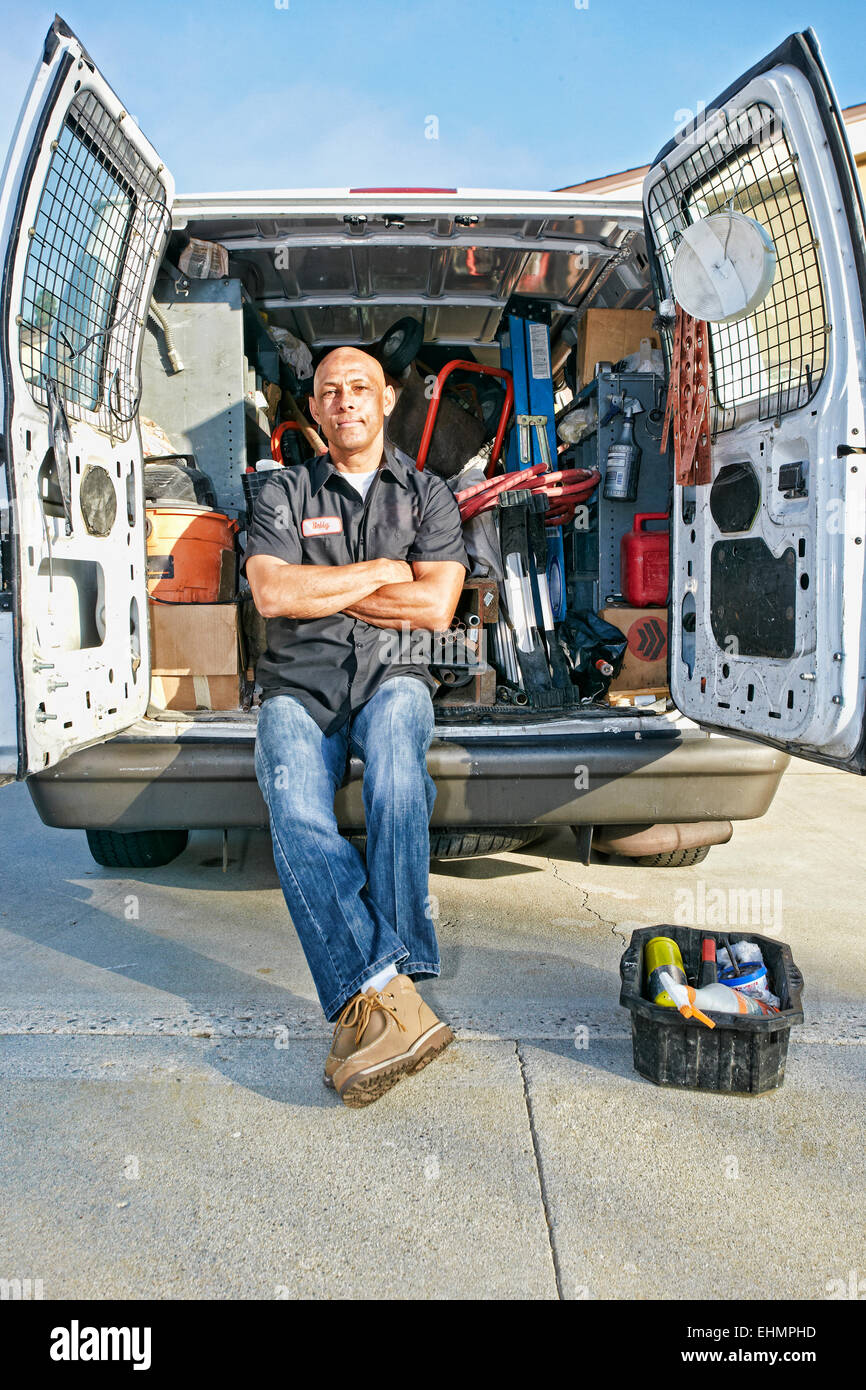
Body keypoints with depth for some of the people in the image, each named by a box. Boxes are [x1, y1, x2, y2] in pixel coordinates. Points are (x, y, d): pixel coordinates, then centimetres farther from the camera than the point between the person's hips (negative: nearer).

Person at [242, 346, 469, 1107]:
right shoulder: (285, 492, 14)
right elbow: (272, 593, -5)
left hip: (392, 679, -1)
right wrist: (380, 573, -2)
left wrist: (319, 588, -1)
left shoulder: (427, 494, 14)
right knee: (298, 817, -30)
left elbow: (434, 607, -2)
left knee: (395, 769, -37)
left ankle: (367, 1001, -40)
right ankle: (388, 995, -39)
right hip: (300, 687, 1)